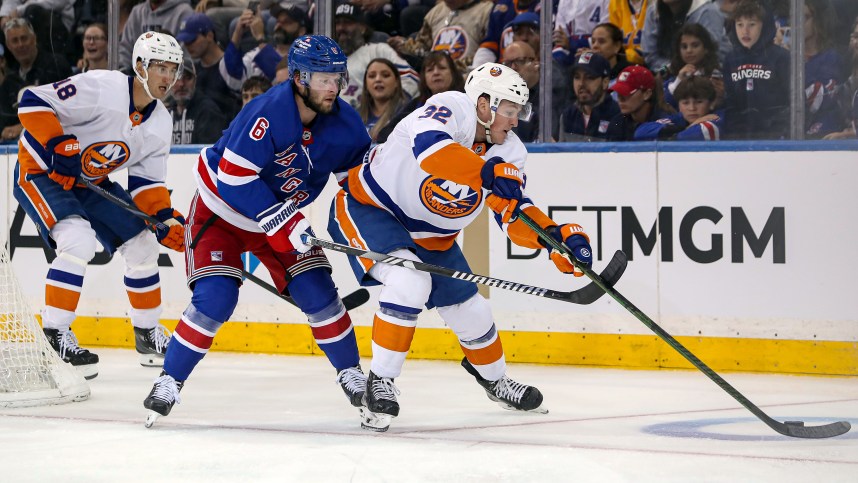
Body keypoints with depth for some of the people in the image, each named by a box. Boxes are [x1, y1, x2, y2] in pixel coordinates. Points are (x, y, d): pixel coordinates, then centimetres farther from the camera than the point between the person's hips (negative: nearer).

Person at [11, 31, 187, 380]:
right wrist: (59, 146, -34)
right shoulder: (102, 88, -26)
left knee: (141, 243, 6)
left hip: (90, 181, 8)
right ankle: (54, 336, -20)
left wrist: (166, 218, -13)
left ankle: (148, 333, 24)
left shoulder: (159, 122, -2)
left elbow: (147, 181, 3)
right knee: (79, 240, -29)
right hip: (40, 172, -8)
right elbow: (33, 102, -27)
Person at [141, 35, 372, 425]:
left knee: (317, 293, -5)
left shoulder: (343, 123, -13)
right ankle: (169, 382, -4)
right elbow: (234, 176, -34)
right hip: (220, 212, -5)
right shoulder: (269, 112, -33)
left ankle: (351, 374, 14)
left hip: (283, 215, 5)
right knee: (214, 300, -19)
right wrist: (282, 224, -36)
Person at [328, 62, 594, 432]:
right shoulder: (452, 110, -27)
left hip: (431, 235, 8)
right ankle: (380, 383, -17)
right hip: (368, 207, -8)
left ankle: (494, 379, 42)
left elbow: (515, 217, -9)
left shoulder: (509, 152, -6)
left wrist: (556, 236, -28)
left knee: (470, 310, 12)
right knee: (410, 283, -31)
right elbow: (429, 147, -48)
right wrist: (489, 172, -55)